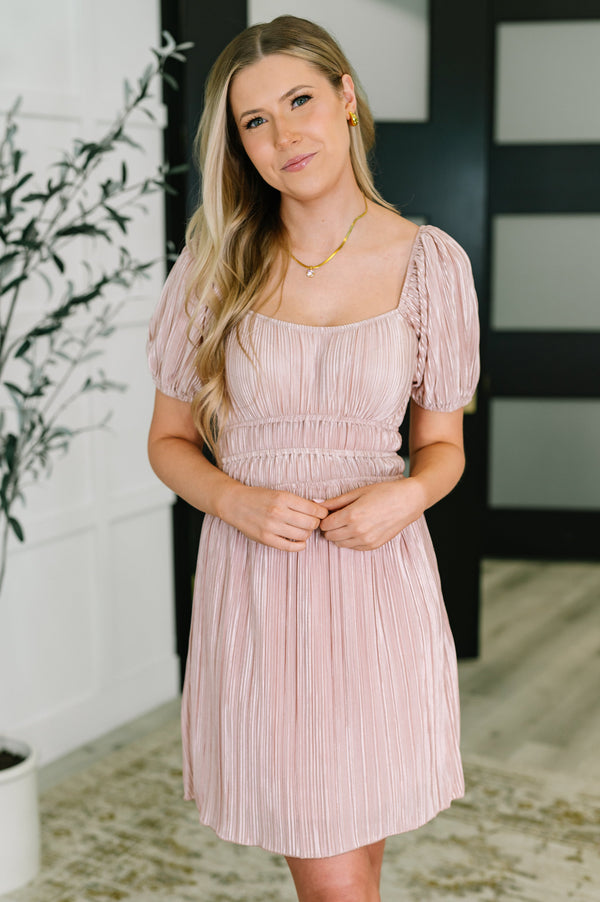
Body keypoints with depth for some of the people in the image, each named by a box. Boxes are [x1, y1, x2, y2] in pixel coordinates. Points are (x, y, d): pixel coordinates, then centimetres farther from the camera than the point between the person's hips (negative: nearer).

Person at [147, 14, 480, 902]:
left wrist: (407, 495, -14)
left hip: (378, 578, 1)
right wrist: (236, 501, -13)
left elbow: (442, 443, 8)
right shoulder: (217, 263, 0)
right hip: (256, 584, 0)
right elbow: (169, 440, 7)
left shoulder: (430, 262, -1)